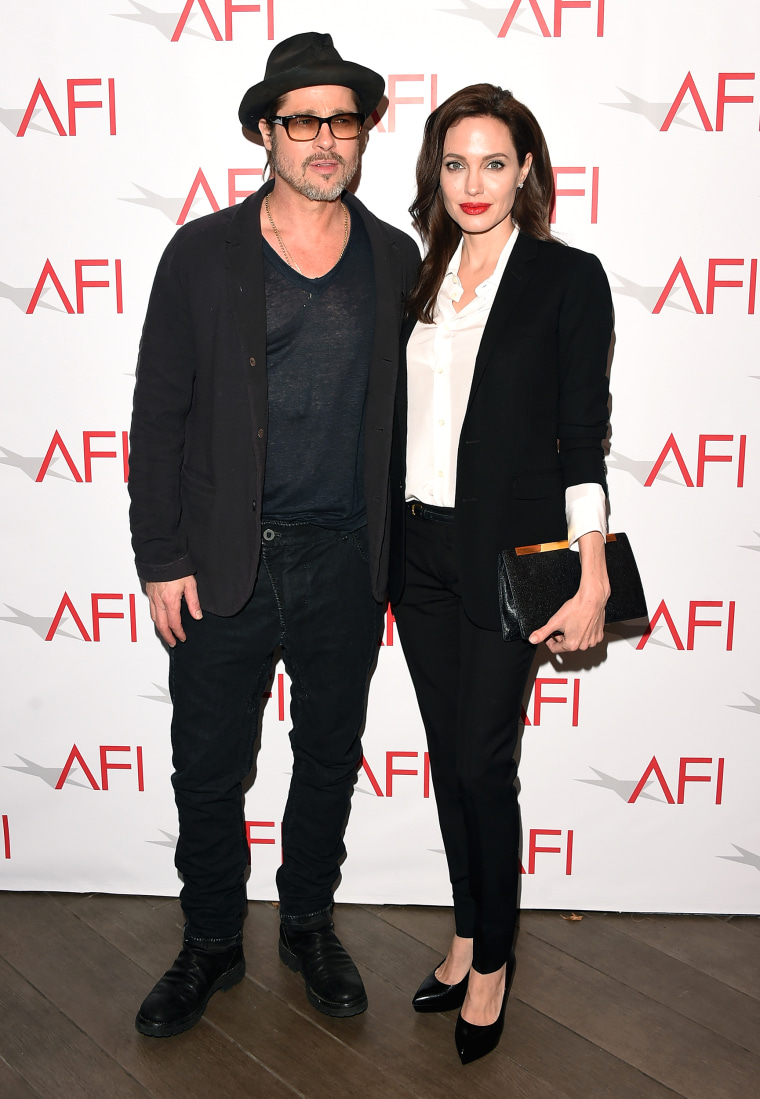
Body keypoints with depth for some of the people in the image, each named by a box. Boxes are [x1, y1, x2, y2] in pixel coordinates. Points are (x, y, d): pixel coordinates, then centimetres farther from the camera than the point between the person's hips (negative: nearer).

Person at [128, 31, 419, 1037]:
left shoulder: (397, 259, 4)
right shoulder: (202, 255, -2)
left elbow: (406, 409, 9)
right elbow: (158, 415, -2)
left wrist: (401, 548, 6)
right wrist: (162, 559, -7)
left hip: (348, 568, 2)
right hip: (223, 566, -1)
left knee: (330, 755, 16)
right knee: (209, 768, 9)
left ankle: (309, 924, 38)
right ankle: (211, 945, 32)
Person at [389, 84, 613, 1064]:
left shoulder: (570, 278, -4)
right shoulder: (420, 278, 10)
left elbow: (583, 435, -7)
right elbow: (398, 421, 13)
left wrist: (593, 580, -12)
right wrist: (379, 544, 11)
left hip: (505, 552, -5)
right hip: (418, 550, 5)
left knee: (484, 764, 0)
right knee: (447, 756, 13)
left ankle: (492, 962, 23)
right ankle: (467, 937, 32)